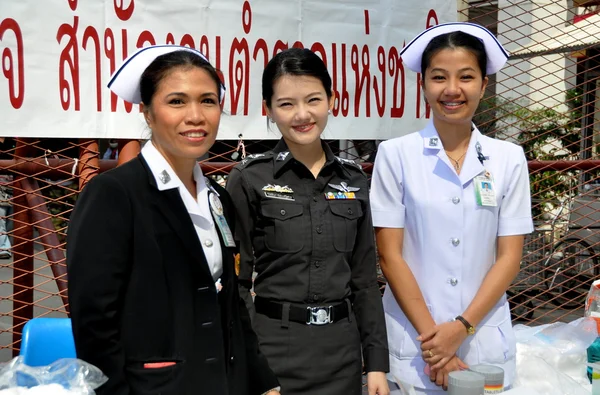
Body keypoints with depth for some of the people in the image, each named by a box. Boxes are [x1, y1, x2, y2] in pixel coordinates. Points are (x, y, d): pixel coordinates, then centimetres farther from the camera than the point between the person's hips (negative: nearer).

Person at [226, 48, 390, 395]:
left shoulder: (354, 180, 5)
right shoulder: (248, 180, -6)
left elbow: (365, 279, 8)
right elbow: (236, 281, -6)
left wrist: (377, 361, 4)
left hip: (342, 349, 4)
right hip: (272, 347, -4)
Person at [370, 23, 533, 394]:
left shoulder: (509, 158, 1)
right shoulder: (395, 154, -4)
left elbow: (509, 258, -1)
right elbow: (390, 255, -6)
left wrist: (462, 328, -11)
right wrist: (430, 336, -10)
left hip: (485, 344, 2)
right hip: (413, 343, -1)